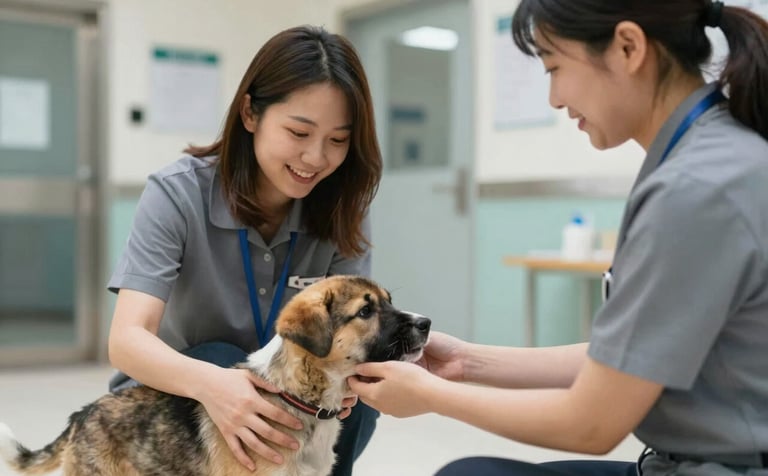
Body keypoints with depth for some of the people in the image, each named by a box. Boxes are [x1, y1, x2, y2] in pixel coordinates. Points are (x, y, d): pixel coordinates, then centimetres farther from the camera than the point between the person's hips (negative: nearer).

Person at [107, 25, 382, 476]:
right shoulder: (179, 193, -22)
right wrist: (209, 383, -52)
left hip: (279, 397, 3)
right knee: (219, 358, -32)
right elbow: (128, 338, -31)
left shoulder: (343, 209, -12)